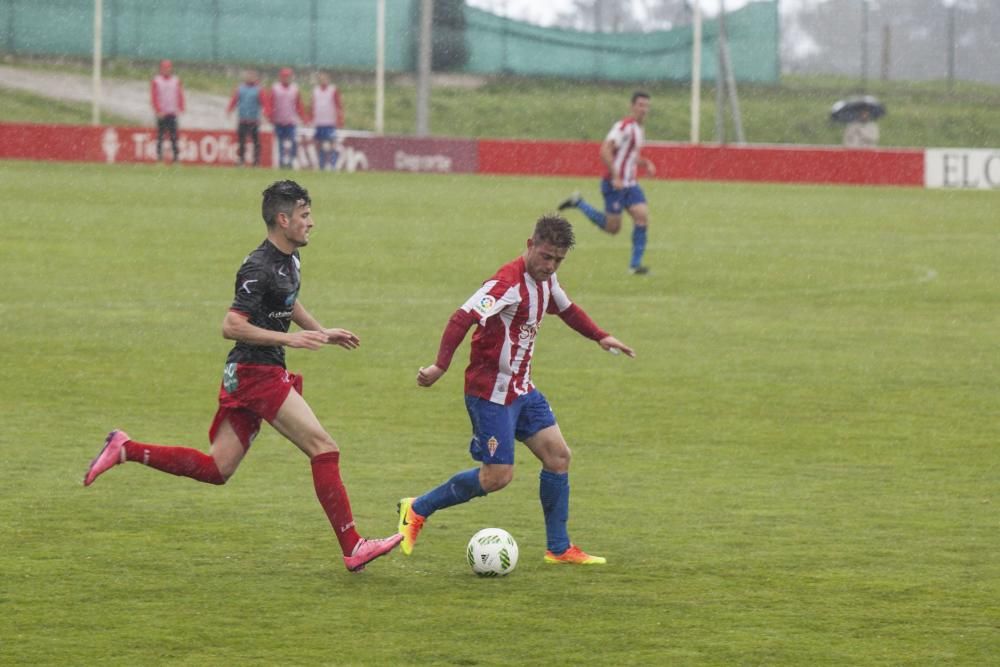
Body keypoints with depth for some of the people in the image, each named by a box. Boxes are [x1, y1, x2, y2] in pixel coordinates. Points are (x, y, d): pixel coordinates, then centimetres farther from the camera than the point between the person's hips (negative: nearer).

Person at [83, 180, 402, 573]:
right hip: (256, 374, -10)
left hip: (243, 378, 10)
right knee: (324, 449, -10)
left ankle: (125, 450, 9)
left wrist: (323, 333, 25)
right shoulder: (260, 268, -18)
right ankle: (353, 548, -10)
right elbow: (231, 326, -22)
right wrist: (289, 339, -24)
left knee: (216, 469, 9)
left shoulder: (289, 260, 13)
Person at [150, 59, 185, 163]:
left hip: (173, 113, 2)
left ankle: (176, 157, -1)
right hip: (161, 114, -2)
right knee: (160, 135, -2)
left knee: (174, 136, -1)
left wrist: (180, 109, -4)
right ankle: (159, 157, 0)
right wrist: (158, 111, -12)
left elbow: (180, 95, 9)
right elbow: (154, 97, -3)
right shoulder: (156, 81, 2)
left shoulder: (176, 81, 10)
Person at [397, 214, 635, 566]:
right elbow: (464, 318, -34)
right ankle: (417, 510, 8)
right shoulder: (508, 283, -23)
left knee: (558, 455, 4)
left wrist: (601, 337, 23)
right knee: (497, 477, -9)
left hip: (521, 390, 9)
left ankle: (558, 548, 13)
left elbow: (566, 309, 29)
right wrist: (440, 366, -45)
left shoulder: (545, 280, 6)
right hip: (491, 393, -9)